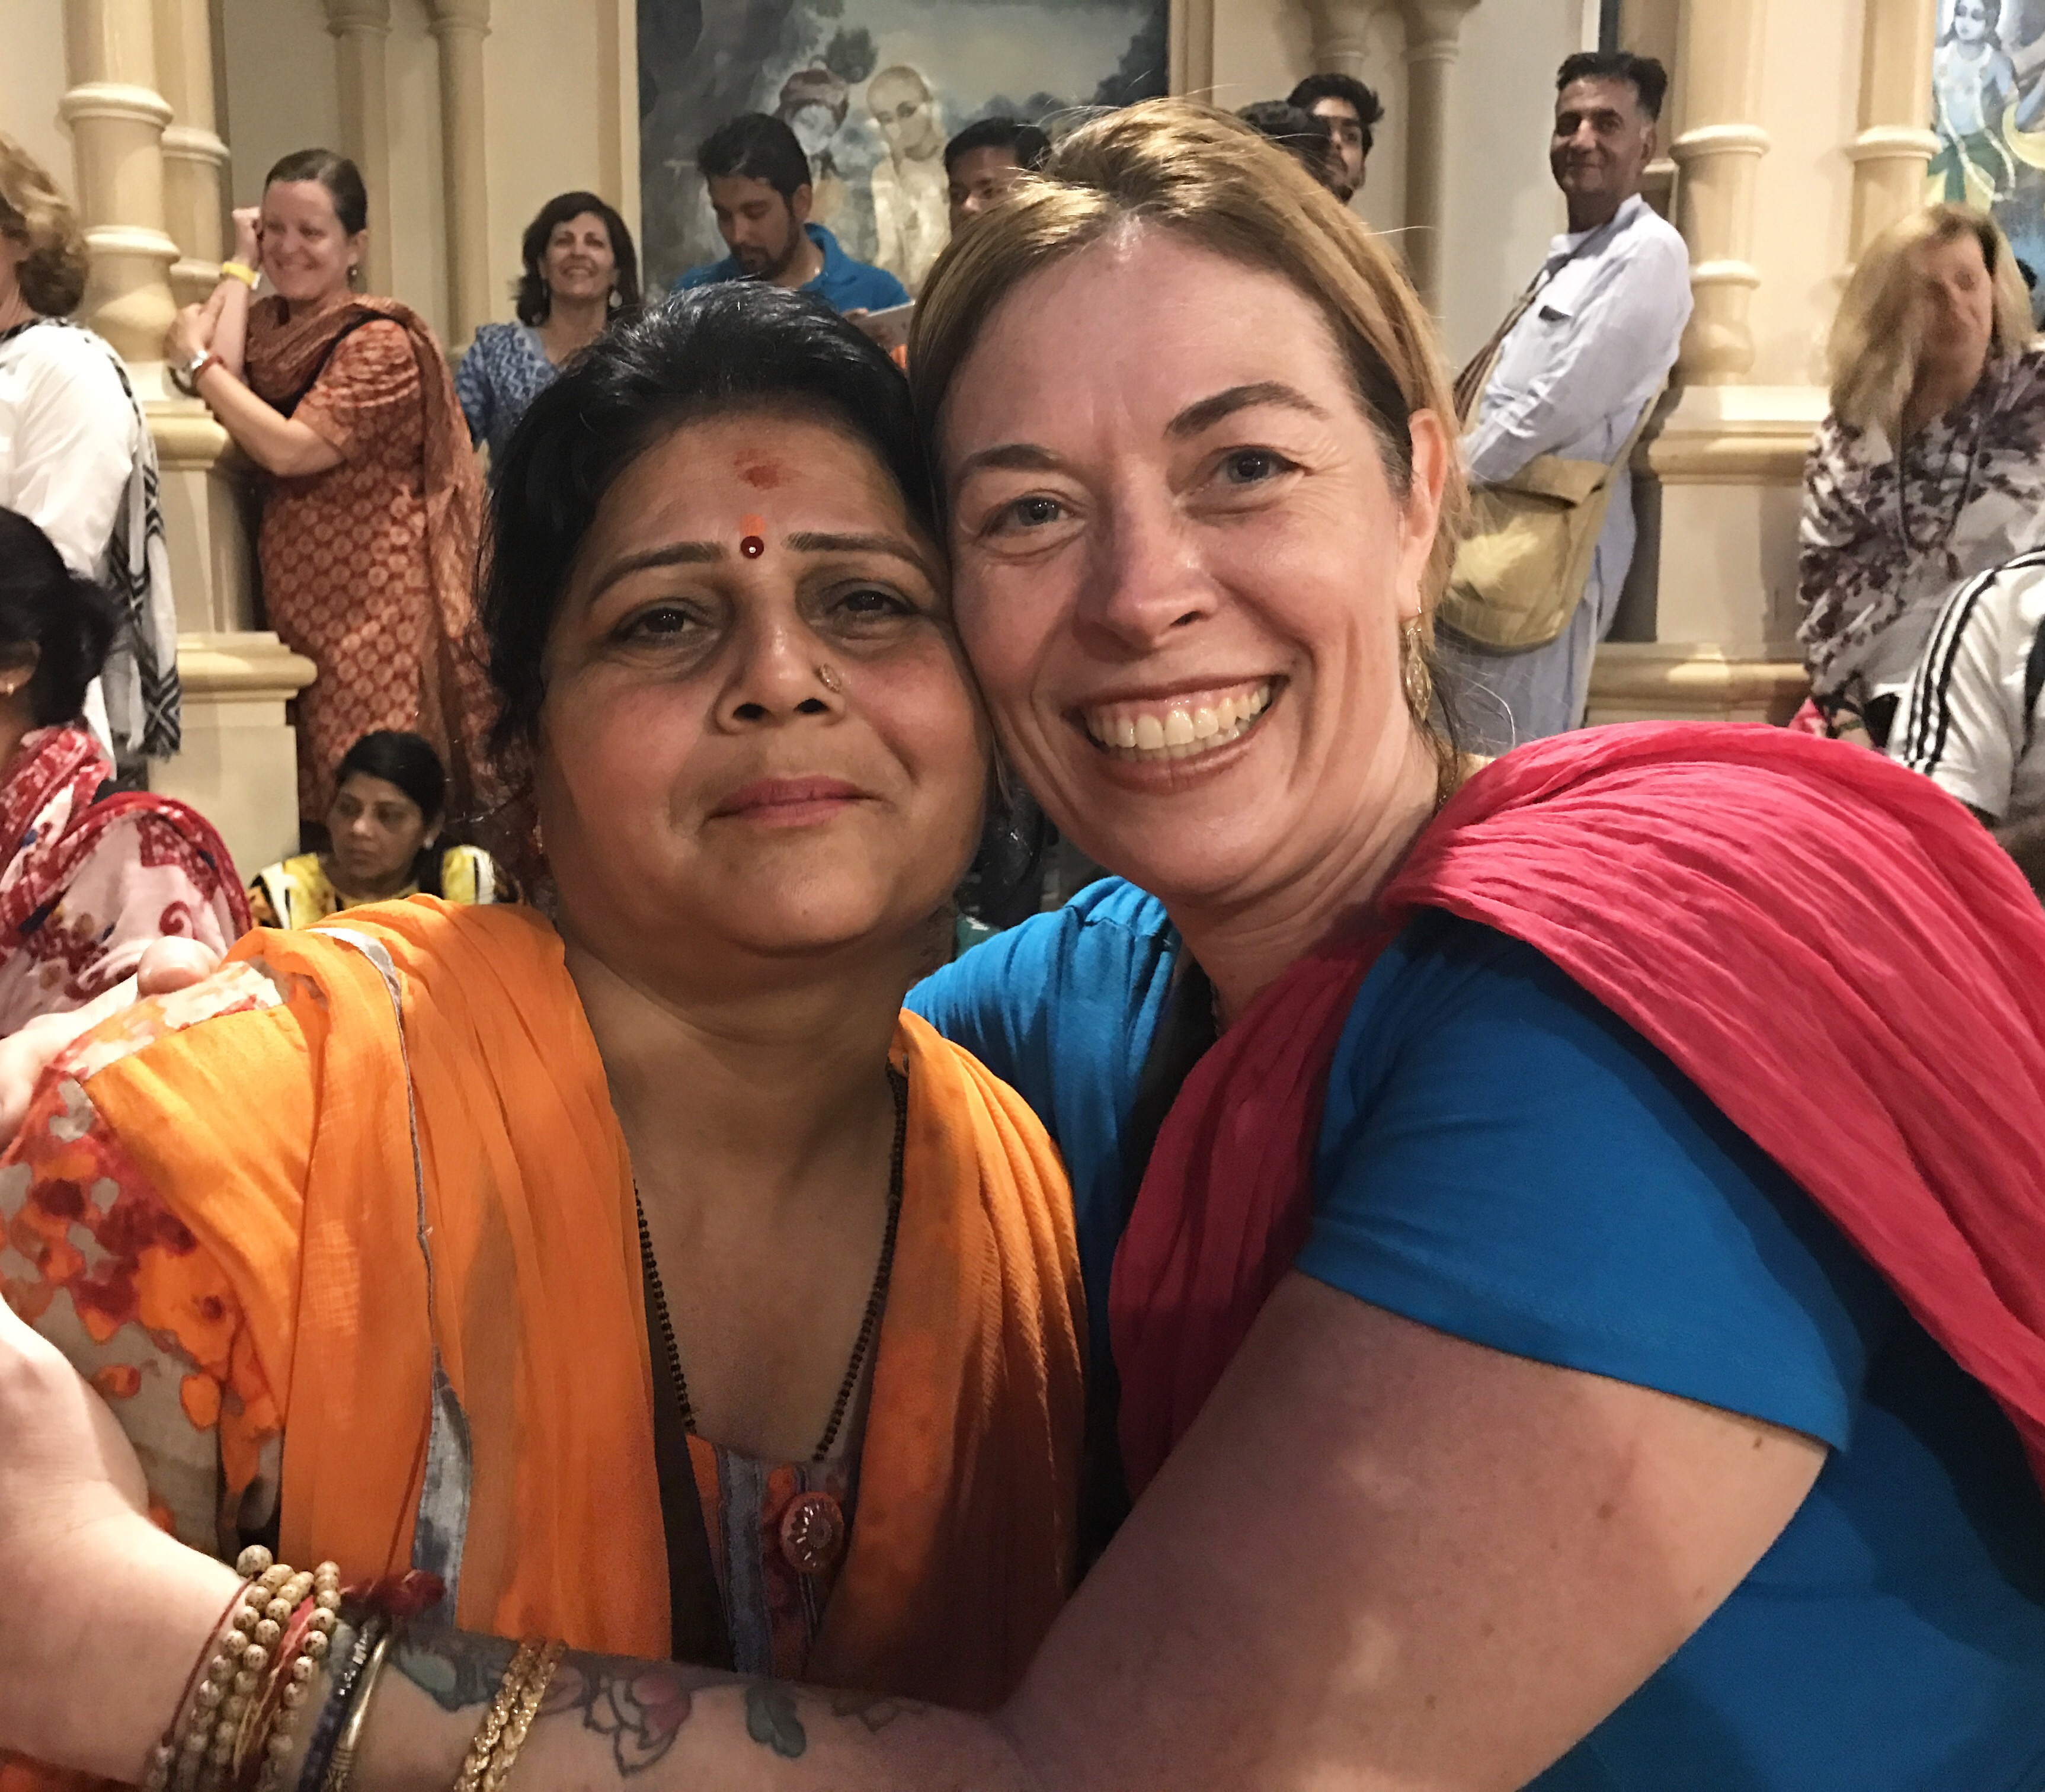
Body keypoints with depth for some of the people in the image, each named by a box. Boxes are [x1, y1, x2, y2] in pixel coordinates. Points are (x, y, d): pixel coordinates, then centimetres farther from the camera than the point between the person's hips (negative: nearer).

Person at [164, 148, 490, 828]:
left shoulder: (379, 342, -9)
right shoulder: (266, 320, 13)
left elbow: (286, 448, -18)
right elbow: (221, 377, -8)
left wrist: (197, 360, -7)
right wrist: (241, 263, 1)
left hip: (370, 599, -7)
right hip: (293, 593, 7)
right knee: (310, 798, 8)